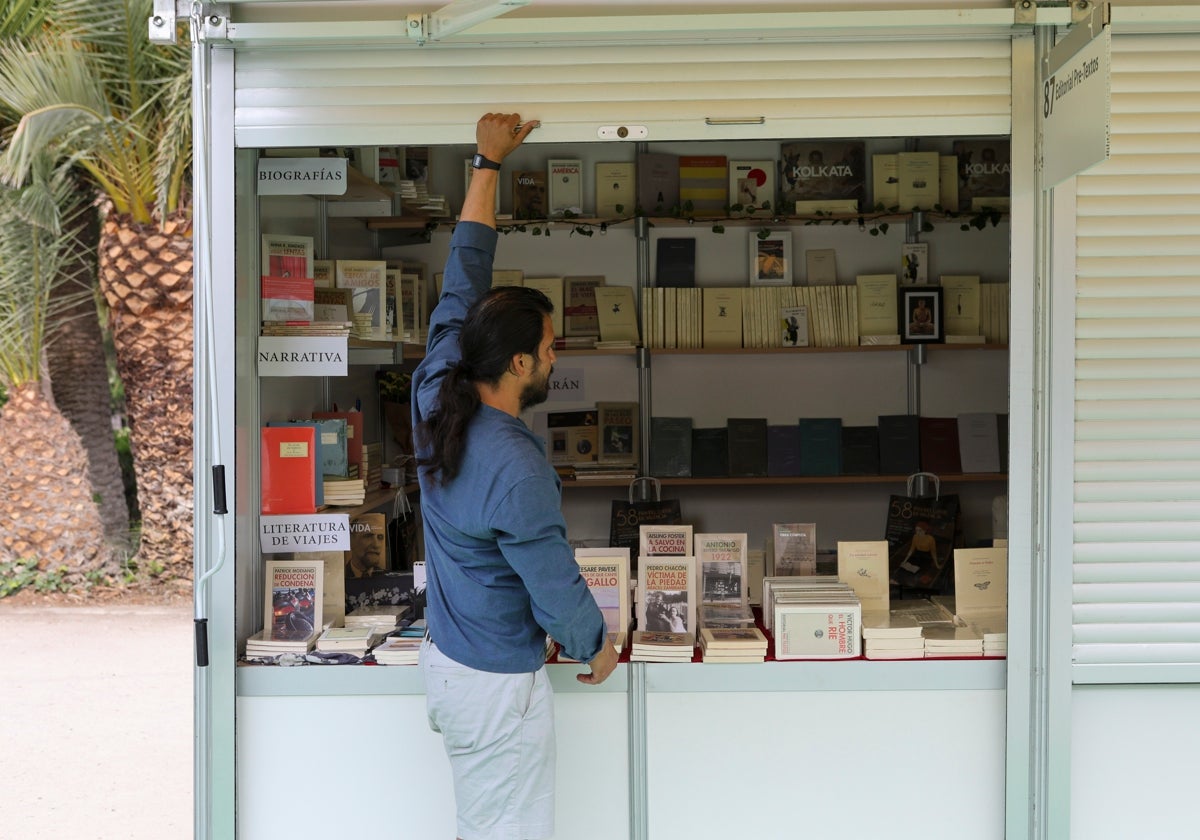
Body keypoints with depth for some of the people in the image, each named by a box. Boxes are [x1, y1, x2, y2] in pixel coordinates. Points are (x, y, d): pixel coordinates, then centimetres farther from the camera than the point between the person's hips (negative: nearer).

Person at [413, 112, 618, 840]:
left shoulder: (435, 393, -8)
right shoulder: (518, 473, -29)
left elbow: (462, 283, 2)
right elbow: (558, 590, -19)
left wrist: (490, 163, 7)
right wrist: (598, 649, 1)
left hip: (443, 659, 8)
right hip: (499, 685, -8)